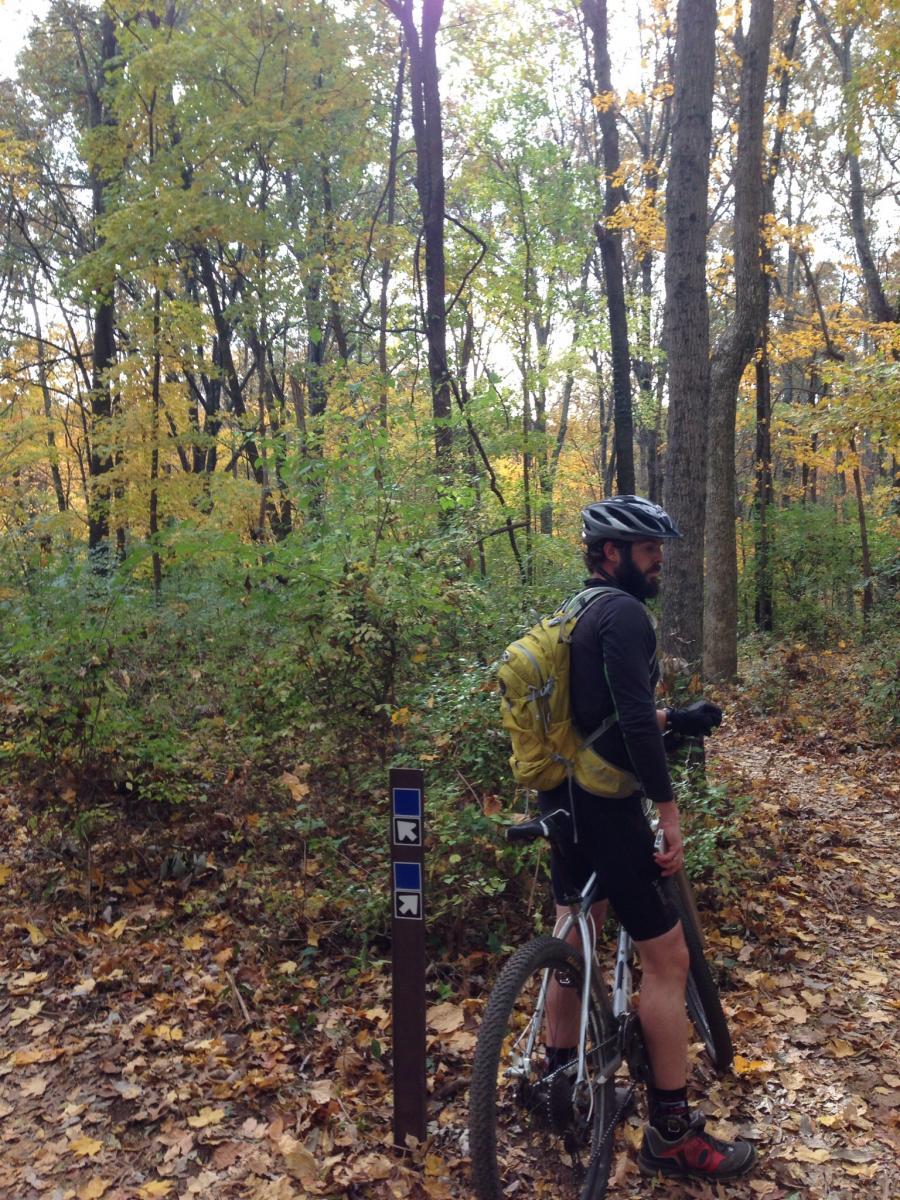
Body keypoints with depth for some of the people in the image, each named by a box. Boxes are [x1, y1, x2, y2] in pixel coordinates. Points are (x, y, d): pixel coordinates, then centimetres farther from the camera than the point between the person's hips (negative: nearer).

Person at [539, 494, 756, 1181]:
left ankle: (559, 1078, 37)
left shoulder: (575, 614, 14)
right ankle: (672, 1133, 13)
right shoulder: (624, 613, -16)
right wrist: (669, 811, -20)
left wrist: (671, 720, 19)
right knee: (666, 957, 1)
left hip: (566, 800, 10)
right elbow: (635, 721, -25)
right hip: (606, 807, -10)